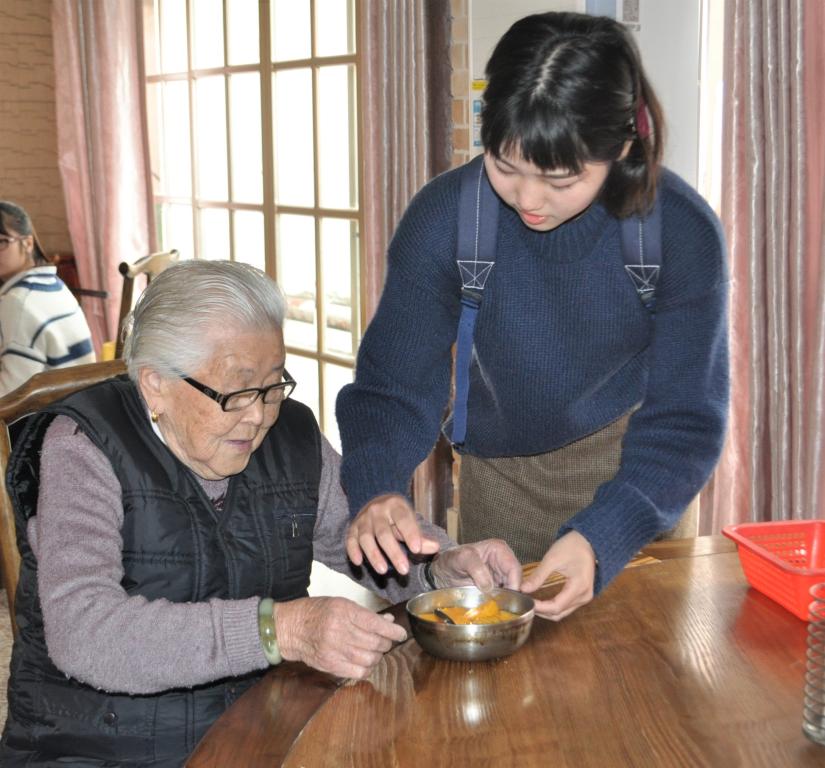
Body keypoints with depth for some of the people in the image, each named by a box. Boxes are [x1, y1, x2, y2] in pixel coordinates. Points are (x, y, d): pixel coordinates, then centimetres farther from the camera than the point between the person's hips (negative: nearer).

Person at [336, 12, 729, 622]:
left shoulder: (682, 230, -25)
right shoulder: (442, 216, -24)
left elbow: (684, 419, -21)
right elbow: (394, 385, -20)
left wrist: (600, 539, -37)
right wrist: (376, 489, -41)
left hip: (635, 466, 0)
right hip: (499, 472, 1)